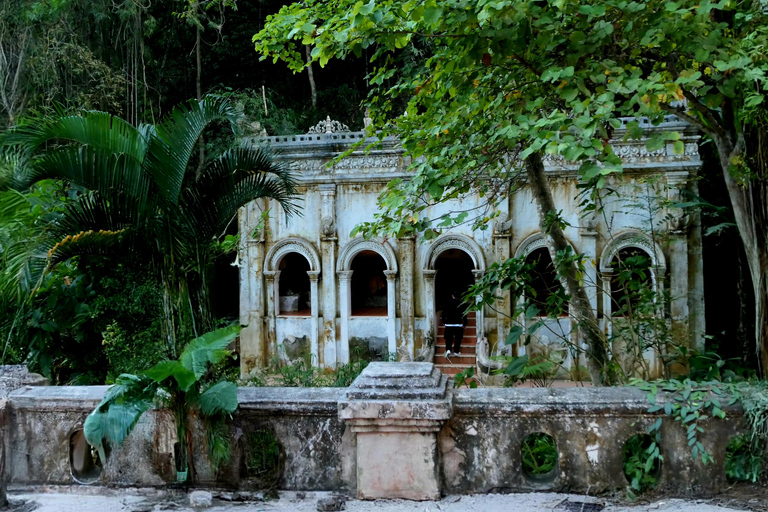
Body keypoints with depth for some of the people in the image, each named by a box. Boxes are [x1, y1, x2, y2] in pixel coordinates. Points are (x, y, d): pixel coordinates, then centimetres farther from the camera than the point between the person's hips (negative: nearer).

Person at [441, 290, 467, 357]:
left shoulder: (448, 303, 0)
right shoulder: (461, 304, -2)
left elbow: (444, 313, 4)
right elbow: (464, 314, 0)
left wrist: (444, 321, 16)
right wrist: (465, 324, 8)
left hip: (449, 324, 1)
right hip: (458, 324, -1)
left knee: (448, 338, 4)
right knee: (458, 338, 10)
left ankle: (448, 350, -14)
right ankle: (456, 351, 10)